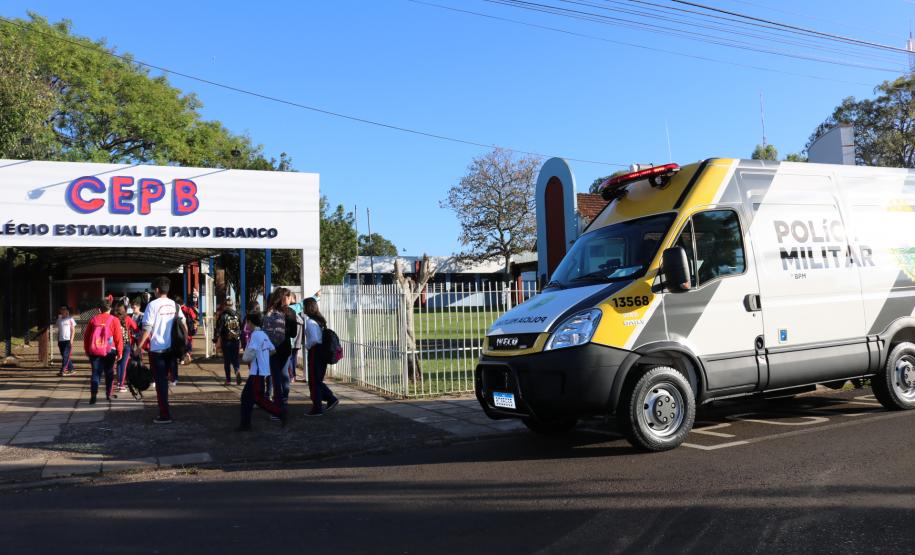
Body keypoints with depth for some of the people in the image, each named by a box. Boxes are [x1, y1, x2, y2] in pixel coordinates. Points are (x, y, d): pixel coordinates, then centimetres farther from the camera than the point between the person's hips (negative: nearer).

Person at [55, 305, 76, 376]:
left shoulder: (70, 319, 0)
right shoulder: (59, 319, 14)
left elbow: (73, 330, -2)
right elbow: (59, 331, 18)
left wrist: (71, 340, -10)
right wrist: (58, 341, 13)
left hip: (68, 340, -5)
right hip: (61, 340, 5)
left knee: (65, 356, -11)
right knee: (64, 356, 7)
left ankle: (62, 371, -15)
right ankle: (70, 369, 16)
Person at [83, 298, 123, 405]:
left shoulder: (93, 319, 4)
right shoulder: (114, 320, -3)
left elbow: (86, 336, 9)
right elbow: (118, 337, -6)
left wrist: (87, 351, 19)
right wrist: (120, 352, 1)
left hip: (94, 351, 1)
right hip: (109, 351, -1)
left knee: (96, 373, 2)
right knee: (109, 373, 14)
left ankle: (93, 395, -13)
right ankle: (108, 394, 21)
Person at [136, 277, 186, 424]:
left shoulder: (153, 305, -10)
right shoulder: (174, 305, 5)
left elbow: (146, 330, -13)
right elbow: (183, 325, 4)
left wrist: (138, 346, -6)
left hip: (157, 349, -5)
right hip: (171, 348, 5)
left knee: (161, 381, 1)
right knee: (164, 379, 17)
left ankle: (165, 415, 3)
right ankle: (164, 411, 23)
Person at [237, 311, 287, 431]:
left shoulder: (255, 335, -15)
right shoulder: (263, 334, 13)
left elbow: (251, 351, -26)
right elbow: (272, 350, 18)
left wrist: (246, 359, -7)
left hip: (257, 372, -10)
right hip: (257, 371, 10)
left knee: (258, 398, -5)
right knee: (246, 396, 11)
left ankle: (280, 412, -3)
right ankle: (245, 424, 13)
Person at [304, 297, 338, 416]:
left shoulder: (310, 321, -15)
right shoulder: (320, 320, 11)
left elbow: (314, 339, -24)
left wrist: (307, 345, -7)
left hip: (315, 352, -8)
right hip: (323, 351, 8)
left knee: (314, 381, 2)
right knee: (318, 380, 18)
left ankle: (317, 408, 8)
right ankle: (332, 399, 12)